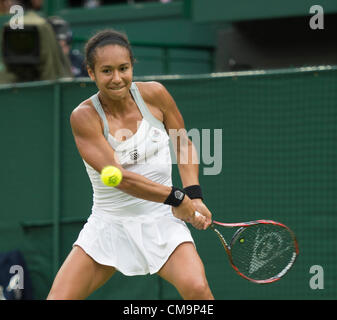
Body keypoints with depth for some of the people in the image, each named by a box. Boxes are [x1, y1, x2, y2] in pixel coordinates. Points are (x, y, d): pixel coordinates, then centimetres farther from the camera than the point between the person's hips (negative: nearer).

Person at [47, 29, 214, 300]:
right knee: (58, 299, -12)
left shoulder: (154, 94, -4)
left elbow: (184, 145, 11)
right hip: (109, 224, -1)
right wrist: (176, 197, -17)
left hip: (161, 220, 1)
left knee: (196, 288, -26)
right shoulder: (84, 116, -13)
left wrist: (194, 196, -3)